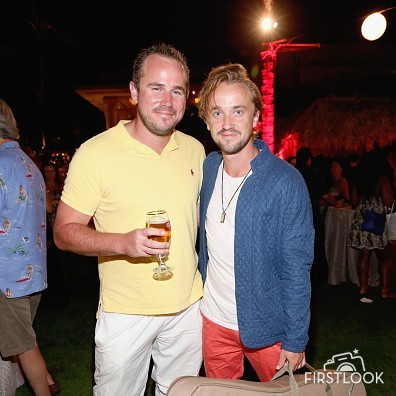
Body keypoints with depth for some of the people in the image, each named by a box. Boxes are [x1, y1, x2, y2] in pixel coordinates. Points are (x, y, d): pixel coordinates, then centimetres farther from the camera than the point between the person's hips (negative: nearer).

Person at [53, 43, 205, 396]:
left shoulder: (195, 149, 1)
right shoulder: (95, 153, -15)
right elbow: (64, 232, -12)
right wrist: (124, 242, -28)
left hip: (188, 306, 5)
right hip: (124, 313, -4)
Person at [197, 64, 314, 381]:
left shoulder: (286, 182, -21)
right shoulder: (207, 168, -5)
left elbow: (296, 270, -16)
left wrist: (296, 341, -12)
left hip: (266, 327, -4)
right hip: (212, 319, 5)